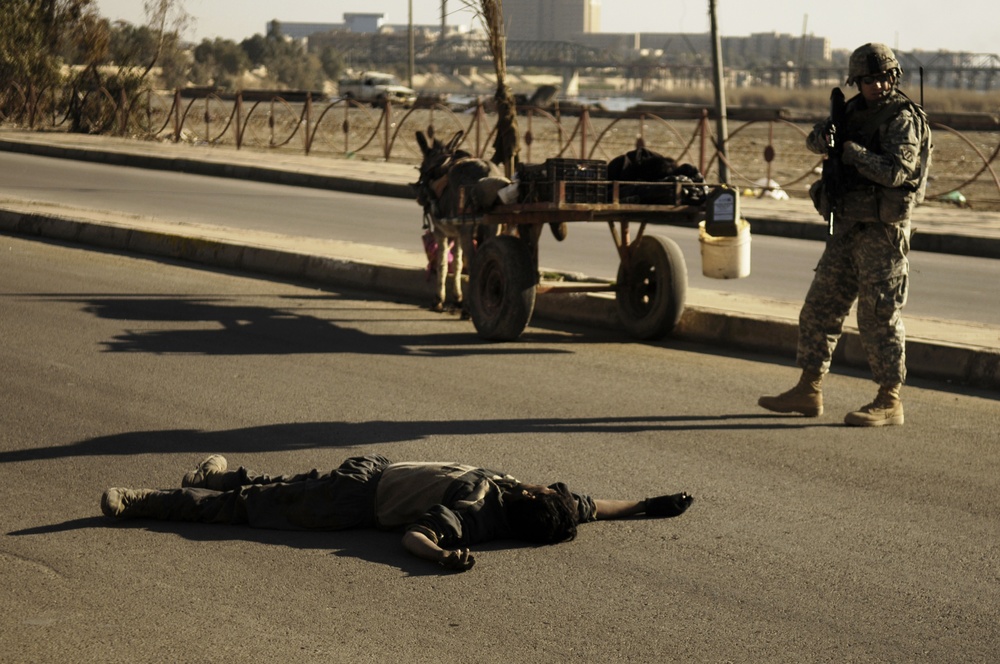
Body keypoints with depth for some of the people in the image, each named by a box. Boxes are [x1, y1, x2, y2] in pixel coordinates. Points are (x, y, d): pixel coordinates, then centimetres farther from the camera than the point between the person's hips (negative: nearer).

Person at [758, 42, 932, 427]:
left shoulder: (903, 118, -12)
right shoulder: (855, 110, 11)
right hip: (847, 227, 8)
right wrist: (822, 136, -12)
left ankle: (889, 402, 1)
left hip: (882, 230, -8)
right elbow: (816, 142, 11)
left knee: (880, 316, -6)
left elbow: (895, 171, -23)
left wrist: (851, 150, -22)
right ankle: (808, 392, 19)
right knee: (820, 307, 10)